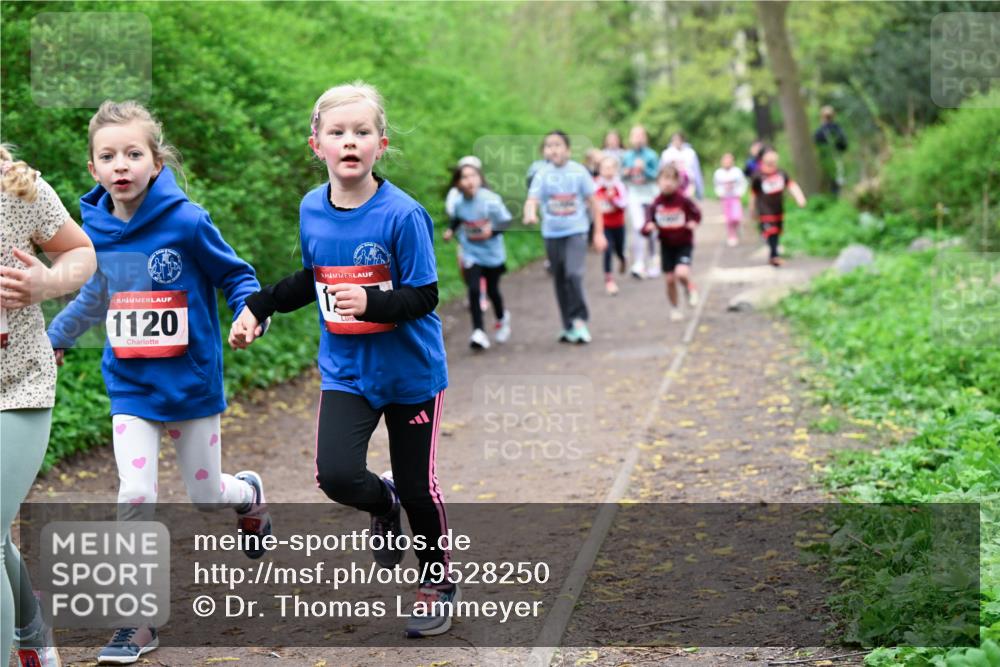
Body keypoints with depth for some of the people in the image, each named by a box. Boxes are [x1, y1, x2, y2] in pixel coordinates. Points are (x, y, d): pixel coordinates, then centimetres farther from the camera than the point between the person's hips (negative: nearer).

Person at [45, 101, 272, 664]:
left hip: (192, 382, -2)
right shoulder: (97, 227, -2)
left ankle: (249, 493, 49)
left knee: (205, 496, 11)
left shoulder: (187, 221, -16)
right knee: (135, 498, -10)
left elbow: (236, 275, -6)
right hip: (131, 389, 3)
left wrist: (250, 313, -26)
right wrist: (57, 338, 26)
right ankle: (138, 622, 1)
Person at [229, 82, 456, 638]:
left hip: (410, 369, -3)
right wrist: (259, 306, 9)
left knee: (418, 487, 6)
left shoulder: (402, 214, -18)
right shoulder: (311, 210, -3)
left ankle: (439, 586, 31)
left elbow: (425, 295, -18)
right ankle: (383, 505, 20)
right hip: (347, 370, 3)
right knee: (336, 474, -16)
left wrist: (372, 303, -33)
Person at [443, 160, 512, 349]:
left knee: (492, 290, 13)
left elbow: (505, 220, -14)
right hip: (471, 254, 2)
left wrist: (492, 230, -30)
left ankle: (502, 318, 44)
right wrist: (451, 230, -1)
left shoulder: (490, 200, -21)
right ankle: (479, 332, -10)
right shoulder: (459, 203, -8)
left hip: (492, 254, -2)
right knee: (474, 290, -14)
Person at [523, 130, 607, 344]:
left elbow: (592, 202, 3)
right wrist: (530, 214, -37)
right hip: (552, 234, 3)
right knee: (560, 280, 9)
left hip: (576, 232, -2)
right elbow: (532, 200, -14)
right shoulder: (543, 175, -2)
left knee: (574, 274, -20)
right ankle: (569, 326, 20)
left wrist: (599, 233, 2)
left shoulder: (578, 171, -3)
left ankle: (579, 320, -7)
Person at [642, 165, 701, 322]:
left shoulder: (683, 200, -14)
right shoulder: (656, 203, -7)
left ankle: (690, 290, 11)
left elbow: (696, 214, 3)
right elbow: (649, 223, -2)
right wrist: (648, 228, -24)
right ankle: (675, 309, 24)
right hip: (666, 245, 3)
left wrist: (693, 222, -17)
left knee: (681, 273, -23)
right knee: (670, 279, 4)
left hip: (684, 244, -3)